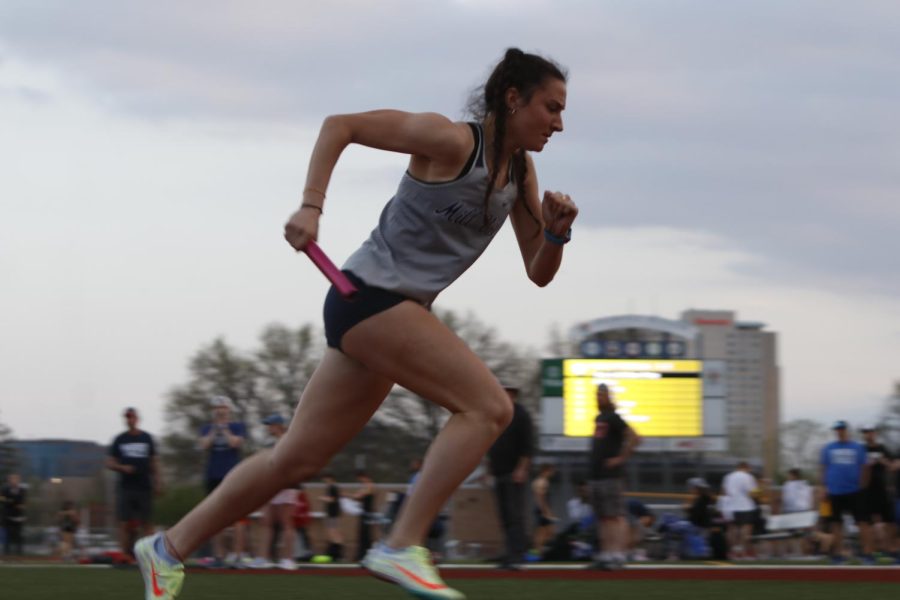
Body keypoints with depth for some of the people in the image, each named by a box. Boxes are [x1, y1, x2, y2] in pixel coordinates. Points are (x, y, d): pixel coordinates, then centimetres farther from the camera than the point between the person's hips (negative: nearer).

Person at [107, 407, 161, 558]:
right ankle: (126, 556, -2)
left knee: (146, 523, -2)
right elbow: (109, 463, 10)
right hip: (126, 488, 0)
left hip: (144, 488, 0)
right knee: (125, 523, -5)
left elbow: (154, 461, 11)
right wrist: (122, 467, -10)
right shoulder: (119, 440, 8)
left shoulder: (147, 438, 9)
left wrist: (158, 483, 3)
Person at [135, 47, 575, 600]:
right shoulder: (451, 140, -12)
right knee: (488, 406, -20)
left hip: (397, 315, 9)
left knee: (298, 459, 11)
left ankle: (170, 549, 21)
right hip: (370, 296, -9)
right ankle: (403, 547, -20)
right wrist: (311, 206, -19)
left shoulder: (520, 174, 11)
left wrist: (556, 232, -7)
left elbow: (538, 273, 14)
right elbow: (339, 125, -9)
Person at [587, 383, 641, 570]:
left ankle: (618, 555, -14)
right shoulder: (599, 418, 17)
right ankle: (605, 555, 11)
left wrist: (620, 458, -17)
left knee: (616, 517, -11)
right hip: (596, 475, 9)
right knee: (603, 519, 9)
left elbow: (634, 438, -19)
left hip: (611, 476, -9)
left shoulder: (613, 418, -10)